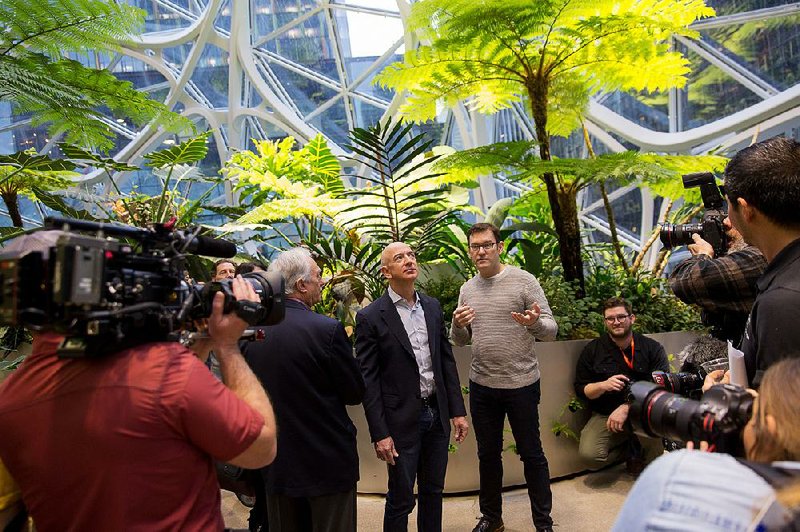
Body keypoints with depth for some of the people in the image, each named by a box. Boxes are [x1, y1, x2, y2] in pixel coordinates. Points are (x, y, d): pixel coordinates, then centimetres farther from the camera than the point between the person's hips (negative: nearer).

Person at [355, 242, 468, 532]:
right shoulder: (370, 317, -12)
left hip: (437, 415, 5)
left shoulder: (433, 306, 5)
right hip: (402, 421, -5)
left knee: (433, 491, 20)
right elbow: (368, 380, -11)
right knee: (401, 500, 10)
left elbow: (447, 360, 9)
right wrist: (380, 434, -12)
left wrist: (458, 411, 6)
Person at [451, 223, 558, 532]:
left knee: (531, 454, 11)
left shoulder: (524, 281, -8)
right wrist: (458, 326, -12)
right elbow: (460, 341, 11)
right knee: (488, 454, 17)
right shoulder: (467, 289, 5)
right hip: (482, 386, 4)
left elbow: (551, 330, -9)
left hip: (521, 384, -4)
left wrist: (534, 323, -32)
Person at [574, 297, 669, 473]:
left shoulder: (652, 348, -1)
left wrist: (626, 408, -21)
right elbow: (580, 390, 2)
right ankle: (636, 448, 8)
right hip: (605, 415, 1)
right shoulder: (592, 350, 1)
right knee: (589, 452, -24)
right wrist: (603, 385, -19)